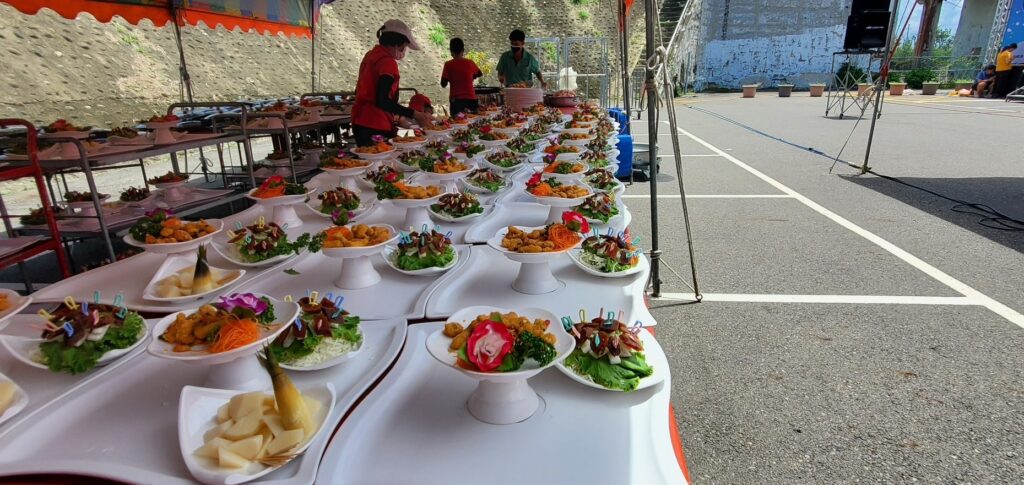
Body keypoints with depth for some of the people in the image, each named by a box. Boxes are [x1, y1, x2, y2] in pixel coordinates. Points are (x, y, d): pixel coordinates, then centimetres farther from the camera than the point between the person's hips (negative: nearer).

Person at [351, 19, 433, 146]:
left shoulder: (370, 55, 15)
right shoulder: (388, 62, -14)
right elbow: (382, 101, -24)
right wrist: (414, 114, -24)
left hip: (360, 123, 10)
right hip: (376, 128, -10)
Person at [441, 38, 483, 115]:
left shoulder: (448, 65, -6)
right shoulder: (470, 63, 2)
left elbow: (443, 84, -4)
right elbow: (480, 73, 21)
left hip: (455, 100, -2)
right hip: (471, 98, 2)